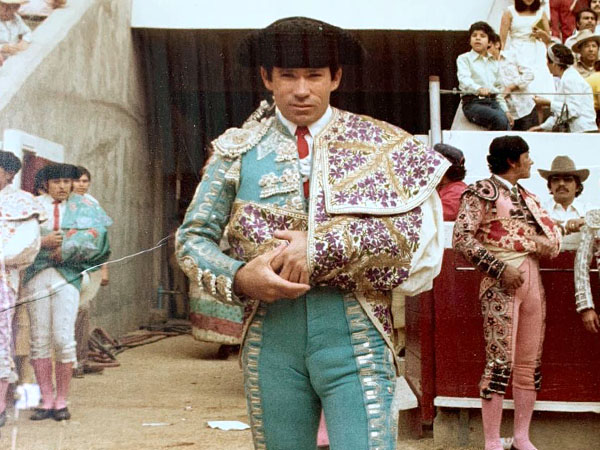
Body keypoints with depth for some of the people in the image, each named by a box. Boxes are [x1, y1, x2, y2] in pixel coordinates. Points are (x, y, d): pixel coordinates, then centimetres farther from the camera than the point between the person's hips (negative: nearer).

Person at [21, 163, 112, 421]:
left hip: (67, 277, -1)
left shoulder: (82, 207, 11)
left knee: (63, 339, -7)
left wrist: (64, 249, -11)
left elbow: (96, 234, -5)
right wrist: (43, 242, -13)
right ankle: (46, 400, 8)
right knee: (39, 340, 1)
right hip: (36, 277, 1)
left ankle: (61, 401, 3)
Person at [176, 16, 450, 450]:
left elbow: (418, 224, -10)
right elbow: (192, 237, 7)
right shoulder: (238, 149, 8)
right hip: (270, 337, 2)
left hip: (355, 337, -2)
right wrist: (239, 278, -13)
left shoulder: (380, 144, 3)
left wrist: (322, 247, -18)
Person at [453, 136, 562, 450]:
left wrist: (548, 242, -4)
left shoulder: (527, 196, 19)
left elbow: (553, 230, 21)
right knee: (501, 362, -8)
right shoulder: (483, 191, -3)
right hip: (501, 282, -7)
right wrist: (500, 268, -17)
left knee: (530, 362, 8)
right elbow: (461, 237, -12)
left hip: (533, 279, 7)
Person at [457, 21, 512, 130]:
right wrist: (478, 89, -35)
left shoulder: (494, 62, 24)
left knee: (506, 120, -24)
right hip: (473, 102, -5)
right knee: (500, 119, -31)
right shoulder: (464, 59, 5)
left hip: (493, 102, 5)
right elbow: (464, 80, -14)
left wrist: (505, 110, 16)